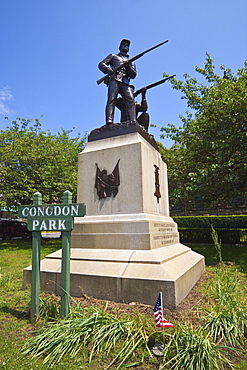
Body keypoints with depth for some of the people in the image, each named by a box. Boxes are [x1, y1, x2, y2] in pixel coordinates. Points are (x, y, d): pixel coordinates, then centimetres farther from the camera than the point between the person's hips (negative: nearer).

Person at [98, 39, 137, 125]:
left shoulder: (131, 61, 35)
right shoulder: (113, 56, 30)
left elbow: (133, 75, 19)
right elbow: (101, 64, 17)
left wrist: (128, 67, 0)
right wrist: (107, 69, -6)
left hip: (125, 83, 2)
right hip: (114, 80, -2)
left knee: (131, 101, -20)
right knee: (111, 99, -23)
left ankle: (133, 122, -32)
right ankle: (109, 122, -35)